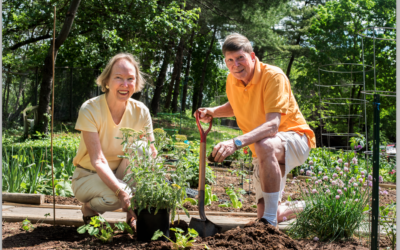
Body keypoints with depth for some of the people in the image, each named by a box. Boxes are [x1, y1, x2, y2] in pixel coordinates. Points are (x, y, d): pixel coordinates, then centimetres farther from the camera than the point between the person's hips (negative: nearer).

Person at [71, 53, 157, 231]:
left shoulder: (140, 111, -10)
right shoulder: (90, 110, -21)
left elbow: (151, 154, -9)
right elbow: (98, 160, -29)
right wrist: (122, 193, -42)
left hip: (120, 174, 3)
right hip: (88, 176, -3)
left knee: (139, 147, -26)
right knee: (113, 197, -36)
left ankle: (133, 215, -14)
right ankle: (89, 208, 2)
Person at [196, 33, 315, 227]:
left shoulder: (273, 76, -24)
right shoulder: (232, 80, -2)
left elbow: (272, 125, -36)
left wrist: (236, 143, -49)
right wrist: (213, 112, 1)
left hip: (294, 139, -7)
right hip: (266, 153, 7)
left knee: (265, 145, -42)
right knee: (263, 214, 7)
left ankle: (271, 221, -35)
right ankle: (286, 212, 44)